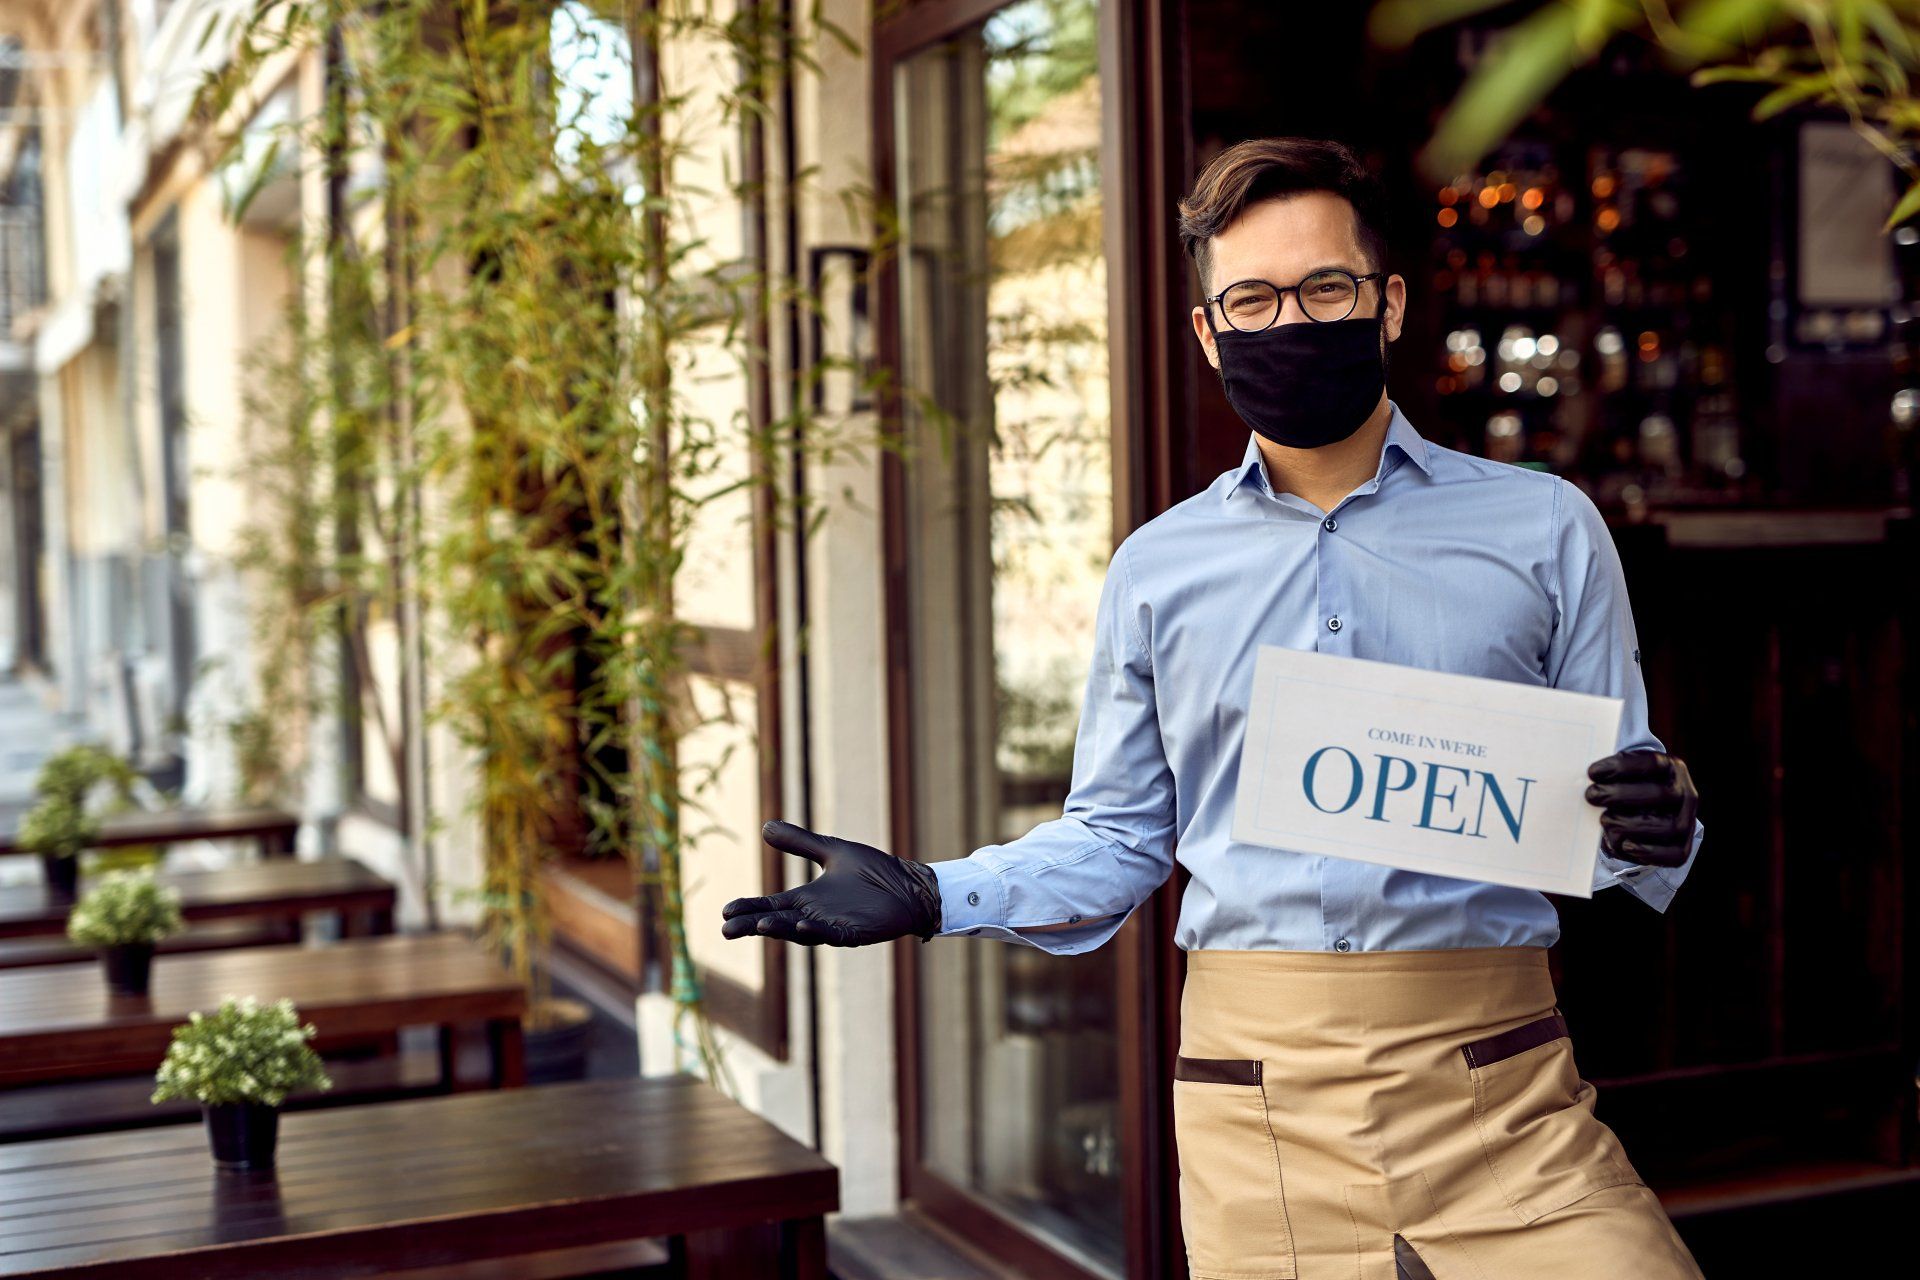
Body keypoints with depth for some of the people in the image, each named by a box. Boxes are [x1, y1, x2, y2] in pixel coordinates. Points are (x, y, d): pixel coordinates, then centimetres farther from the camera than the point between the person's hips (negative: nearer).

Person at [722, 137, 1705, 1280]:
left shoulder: (1545, 529, 6)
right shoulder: (1158, 569, 10)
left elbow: (1610, 837, 9)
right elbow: (1118, 841, 13)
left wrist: (1658, 828, -13)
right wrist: (930, 898, 1)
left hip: (1497, 1096, 0)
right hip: (1257, 1090, 1)